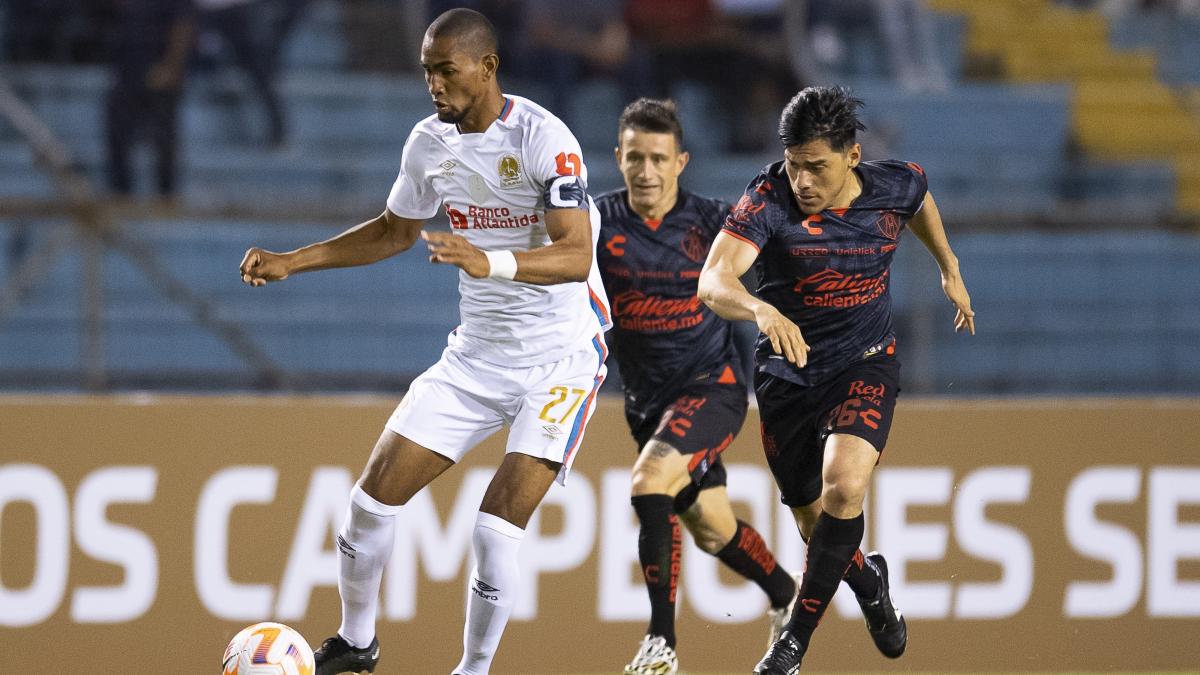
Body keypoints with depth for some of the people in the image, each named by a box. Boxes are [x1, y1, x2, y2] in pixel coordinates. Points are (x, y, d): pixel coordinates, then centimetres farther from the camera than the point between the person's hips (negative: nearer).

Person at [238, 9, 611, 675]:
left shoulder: (542, 138, -20)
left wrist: (490, 262, -44)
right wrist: (293, 261, 11)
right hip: (476, 352, 6)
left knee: (497, 525, -18)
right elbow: (395, 231, 20)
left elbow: (577, 255, -28)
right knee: (376, 493, 0)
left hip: (560, 356, -6)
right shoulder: (430, 142, 2)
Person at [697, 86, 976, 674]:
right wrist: (762, 310, -55)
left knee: (843, 487, -26)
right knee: (816, 526, 11)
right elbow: (713, 282, -35)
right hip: (787, 376, 0)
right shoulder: (769, 200, -21)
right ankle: (868, 582, 47)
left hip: (865, 365, 0)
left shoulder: (895, 187, -11)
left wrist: (949, 267, 26)